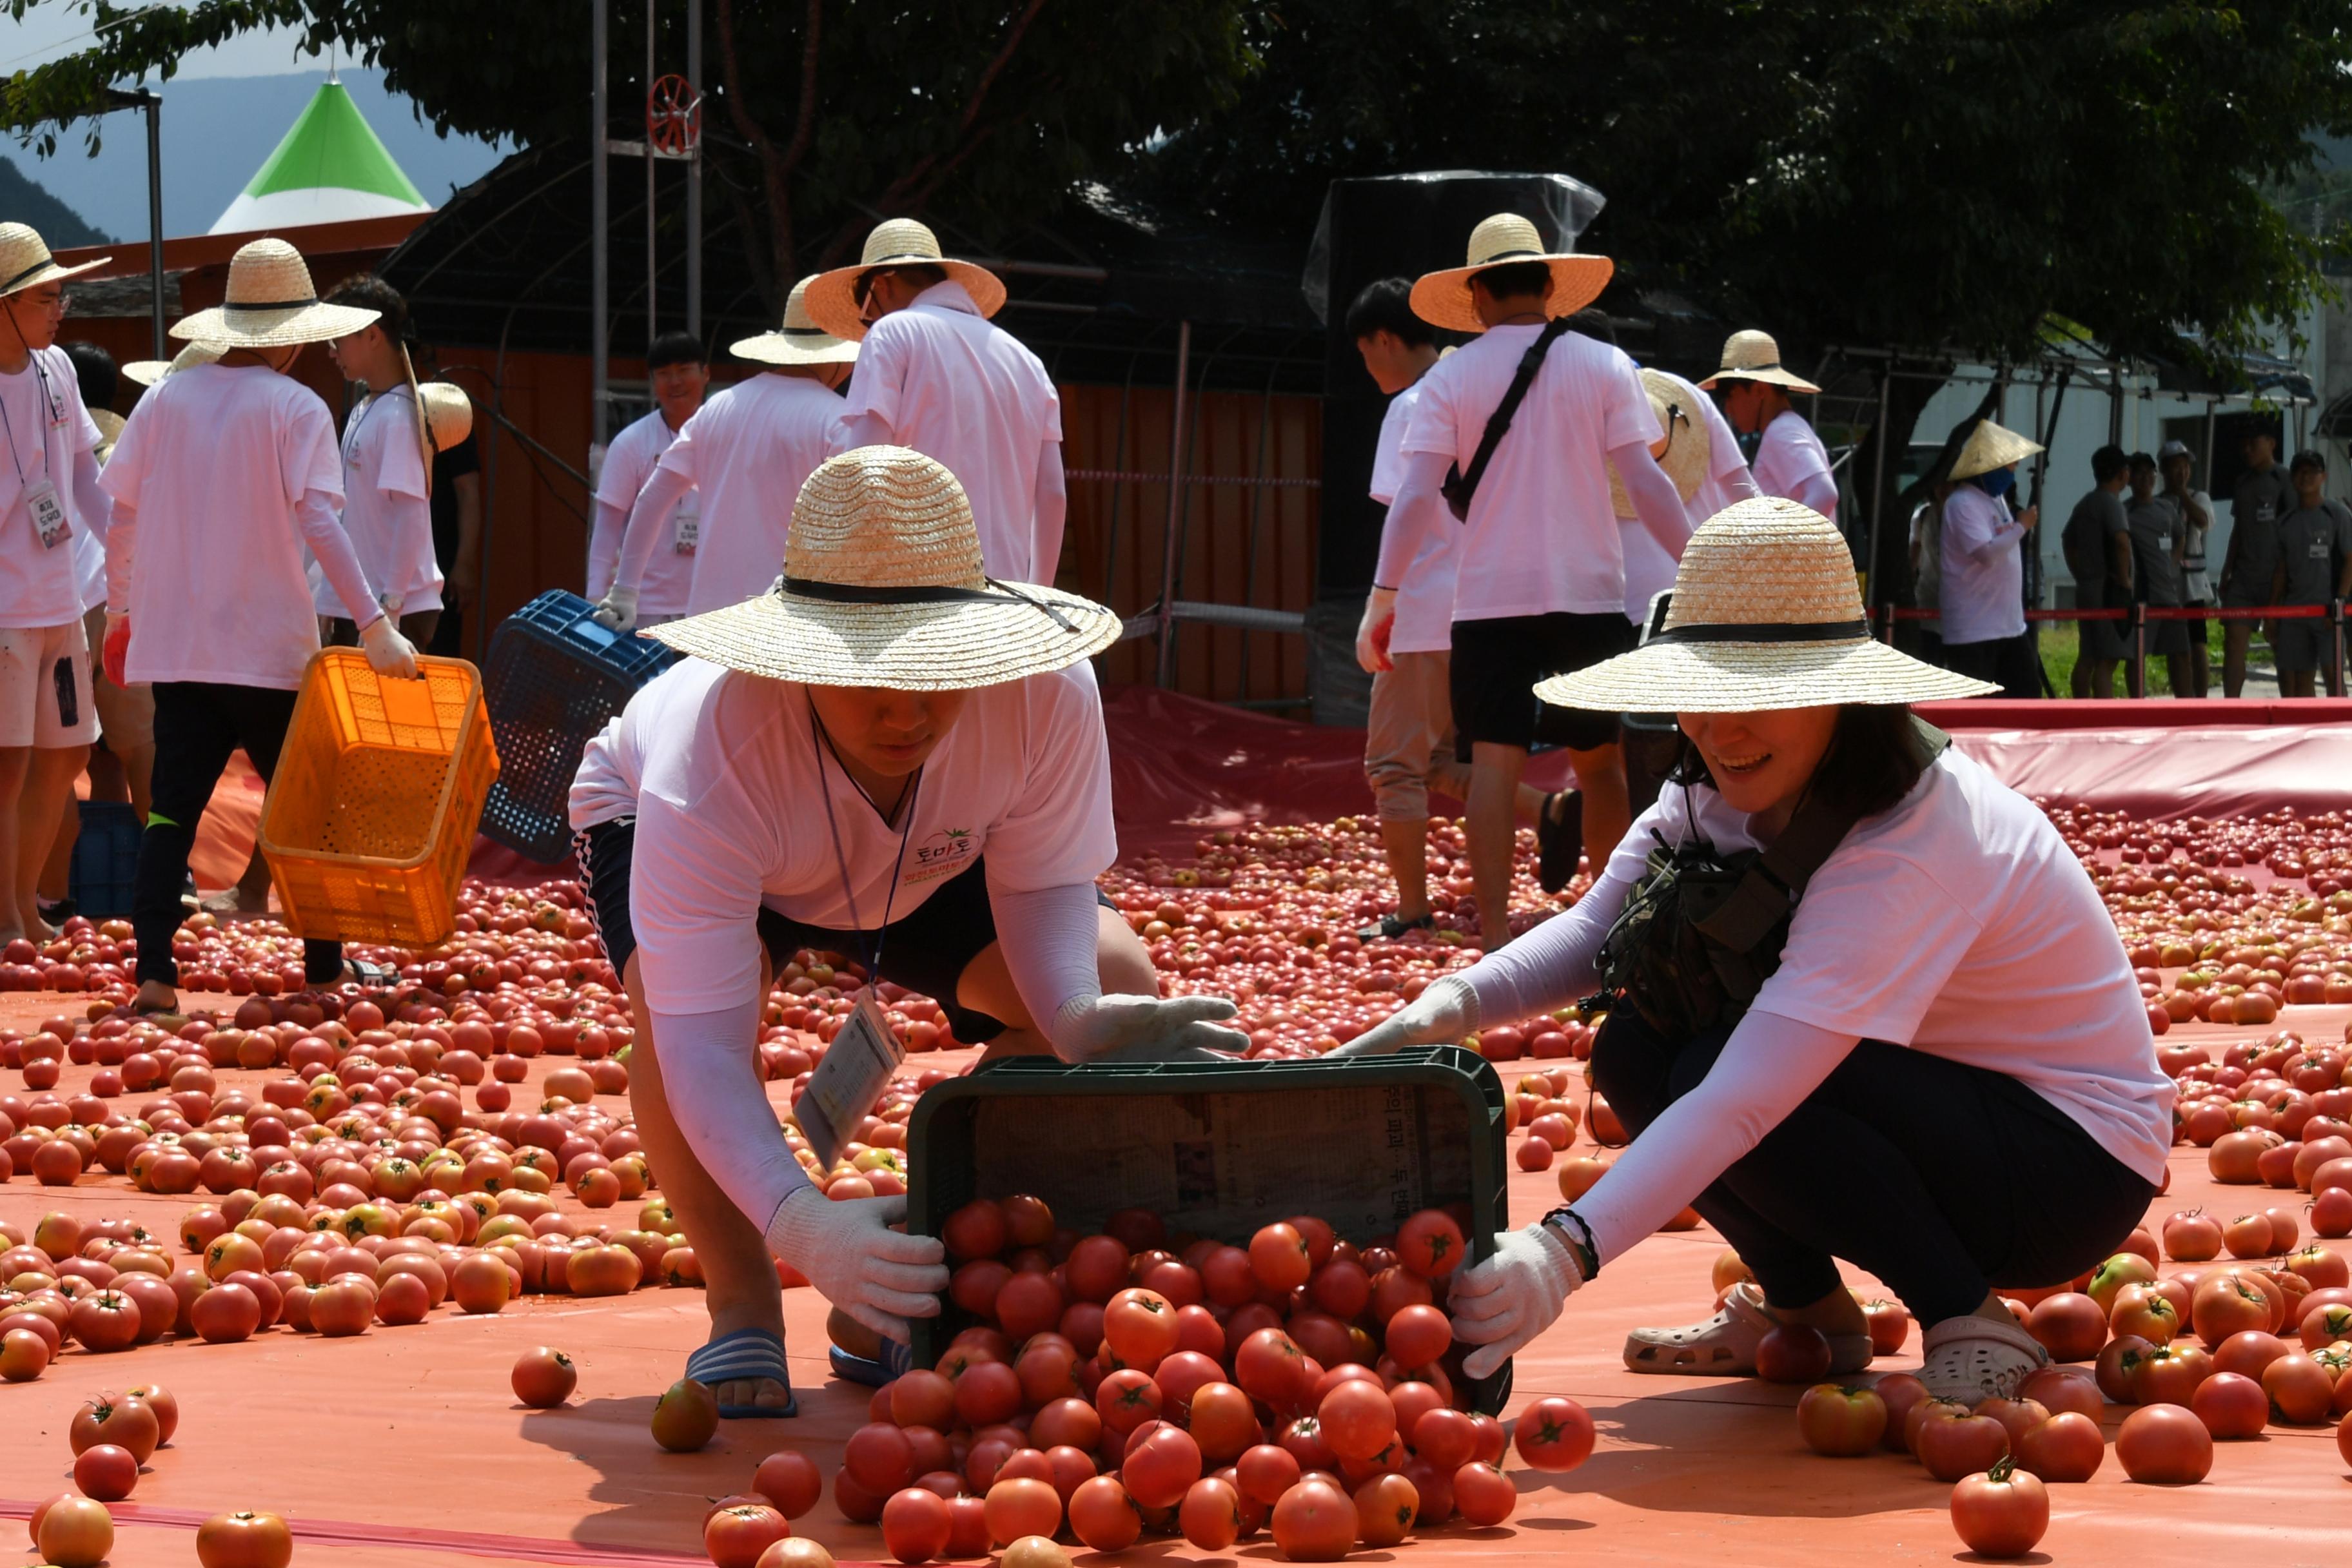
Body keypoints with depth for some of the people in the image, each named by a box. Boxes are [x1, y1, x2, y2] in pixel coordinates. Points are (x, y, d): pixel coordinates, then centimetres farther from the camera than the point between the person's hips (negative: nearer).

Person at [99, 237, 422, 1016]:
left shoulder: (167, 398, 5)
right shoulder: (296, 408, -7)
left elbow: (123, 518, 7)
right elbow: (319, 524, -17)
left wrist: (119, 612, 20)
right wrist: (374, 625, -20)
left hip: (175, 642, 3)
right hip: (269, 645, -3)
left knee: (172, 808, 3)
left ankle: (154, 973, -9)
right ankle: (324, 965, 18)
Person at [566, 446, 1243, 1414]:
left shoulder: (1046, 694, -38)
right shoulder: (709, 760, -46)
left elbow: (1043, 887, -21)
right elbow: (702, 1050, -48)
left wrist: (1076, 1015, -45)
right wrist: (803, 1226, -65)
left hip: (929, 860, 4)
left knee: (1117, 982, -17)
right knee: (676, 998, -37)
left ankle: (902, 1302, -4)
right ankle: (741, 1307, -12)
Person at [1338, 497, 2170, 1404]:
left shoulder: (1908, 852, -31)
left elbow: (1744, 1102, -40)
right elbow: (1596, 927, -5)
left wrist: (1563, 1253, -48)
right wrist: (1444, 1012, -25)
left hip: (2074, 1169, -8)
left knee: (1715, 1072, -27)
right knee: (1635, 1053, -9)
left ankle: (1972, 1325, -13)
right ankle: (1805, 1312, 9)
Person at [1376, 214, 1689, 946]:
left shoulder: (1451, 378, 0)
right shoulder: (1603, 365, 1)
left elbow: (1416, 496, -7)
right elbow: (1645, 481, -4)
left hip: (1488, 599, 0)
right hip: (1588, 591, 0)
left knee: (1495, 761, -2)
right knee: (1599, 758, 12)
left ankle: (1495, 933, -8)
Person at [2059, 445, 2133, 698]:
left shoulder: (2084, 504, 15)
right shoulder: (2111, 503, -12)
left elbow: (2068, 541, 26)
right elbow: (2122, 542, -27)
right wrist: (2125, 579, -16)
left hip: (2086, 588, 9)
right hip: (2108, 591, -9)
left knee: (2087, 657, 14)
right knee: (2107, 659, -13)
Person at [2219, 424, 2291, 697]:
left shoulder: (2284, 481, -4)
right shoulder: (2243, 483, 15)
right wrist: (2226, 573, 15)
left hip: (2274, 578, -6)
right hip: (2243, 577, 6)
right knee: (2234, 641, -2)